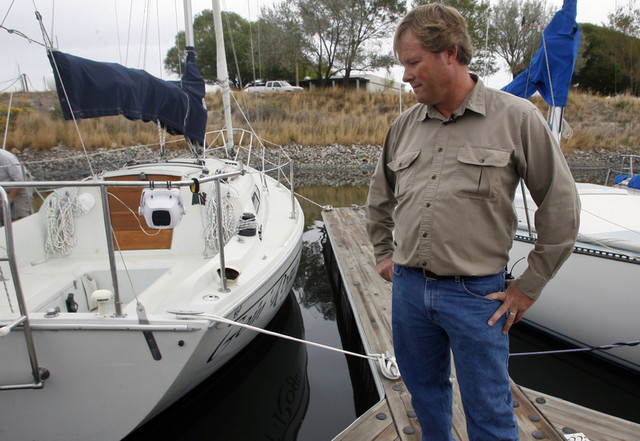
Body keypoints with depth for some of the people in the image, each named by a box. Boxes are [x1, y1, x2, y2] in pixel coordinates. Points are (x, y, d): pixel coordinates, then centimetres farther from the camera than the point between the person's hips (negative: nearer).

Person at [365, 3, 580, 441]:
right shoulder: (405, 125, 6)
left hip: (475, 293, -4)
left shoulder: (516, 117, -7)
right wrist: (383, 253, 17)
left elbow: (561, 207, -3)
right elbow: (380, 195, 21)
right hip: (408, 287, 5)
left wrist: (528, 287, -3)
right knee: (425, 390, 22)